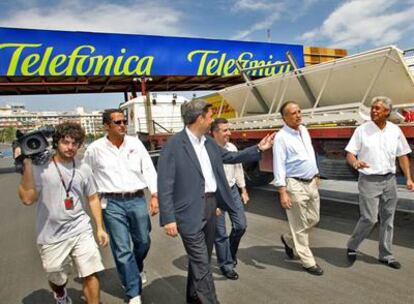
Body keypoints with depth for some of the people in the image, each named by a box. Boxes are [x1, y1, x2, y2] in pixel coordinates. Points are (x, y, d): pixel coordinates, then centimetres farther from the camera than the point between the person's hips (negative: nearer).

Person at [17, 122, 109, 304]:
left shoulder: (83, 169, 2)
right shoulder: (40, 168, -9)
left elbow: (93, 199, 10)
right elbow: (27, 199, -18)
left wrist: (100, 227, 7)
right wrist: (27, 165, -21)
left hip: (81, 231, 2)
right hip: (52, 237, -1)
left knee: (90, 274, -4)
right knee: (57, 280, 19)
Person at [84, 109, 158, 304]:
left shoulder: (135, 143, 1)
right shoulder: (95, 149, -3)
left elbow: (148, 169, 3)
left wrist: (154, 196, -3)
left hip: (137, 200, 2)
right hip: (112, 204, -2)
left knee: (143, 241, 15)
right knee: (122, 250, 2)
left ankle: (138, 269, 48)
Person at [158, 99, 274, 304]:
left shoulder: (209, 142, 9)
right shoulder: (173, 145, -14)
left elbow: (230, 157, 23)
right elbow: (165, 185, -15)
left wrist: (259, 148, 21)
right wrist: (168, 218, -18)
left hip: (210, 206, 8)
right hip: (190, 211, -8)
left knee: (202, 259, 21)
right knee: (201, 262, -2)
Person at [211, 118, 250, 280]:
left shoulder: (232, 147, 2)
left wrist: (243, 190, 14)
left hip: (232, 190, 6)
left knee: (241, 225, 10)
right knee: (220, 233, 5)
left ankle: (231, 253, 38)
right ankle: (226, 265, 25)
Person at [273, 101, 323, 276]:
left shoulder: (304, 130, 9)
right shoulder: (281, 137, -15)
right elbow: (279, 165, -18)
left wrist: (316, 174, 22)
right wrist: (282, 192, -21)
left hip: (312, 183, 8)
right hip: (295, 185, -8)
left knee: (313, 219, 17)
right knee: (300, 225, 4)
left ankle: (288, 239, 38)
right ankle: (308, 262, 19)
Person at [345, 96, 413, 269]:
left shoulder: (395, 131, 5)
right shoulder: (362, 130, -4)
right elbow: (349, 154, -6)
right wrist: (355, 163, -28)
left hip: (389, 180, 4)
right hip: (369, 181, -4)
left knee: (388, 219, 11)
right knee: (369, 218, -9)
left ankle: (386, 255, 26)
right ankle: (352, 247, 14)